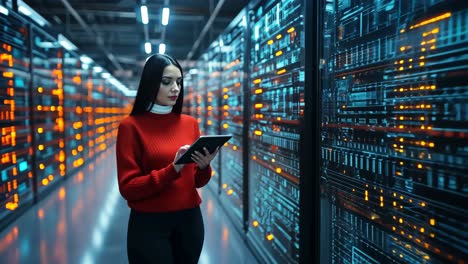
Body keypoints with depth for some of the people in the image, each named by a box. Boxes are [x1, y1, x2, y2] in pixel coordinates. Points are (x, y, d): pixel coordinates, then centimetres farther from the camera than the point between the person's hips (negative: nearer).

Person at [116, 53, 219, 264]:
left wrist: (204, 166, -13)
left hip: (190, 220, 5)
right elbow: (128, 188, -12)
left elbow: (197, 182, 8)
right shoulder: (131, 126, -9)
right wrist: (172, 170, -24)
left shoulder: (190, 123, 4)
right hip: (149, 224, -4)